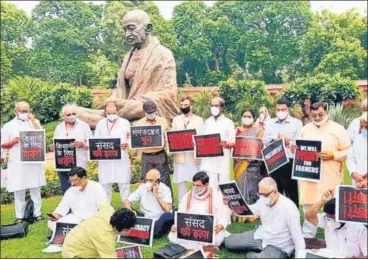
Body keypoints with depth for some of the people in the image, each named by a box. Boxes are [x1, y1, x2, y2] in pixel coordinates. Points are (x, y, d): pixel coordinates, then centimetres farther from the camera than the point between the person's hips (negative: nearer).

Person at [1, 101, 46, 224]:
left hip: (34, 162, 1)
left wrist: (33, 121, -8)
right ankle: (19, 216, 10)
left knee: (36, 189, 5)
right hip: (17, 163, -1)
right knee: (19, 190, 2)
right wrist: (12, 142, -14)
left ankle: (38, 213, 13)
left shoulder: (35, 122, 10)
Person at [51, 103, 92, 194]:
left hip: (78, 165, -4)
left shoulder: (84, 126, 2)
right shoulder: (59, 127, 13)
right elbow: (55, 145, 18)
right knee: (65, 192, 8)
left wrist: (82, 145, -20)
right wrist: (53, 147, -4)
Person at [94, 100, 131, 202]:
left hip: (121, 159, -2)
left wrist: (127, 144, -16)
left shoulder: (125, 123, 4)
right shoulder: (100, 124, 10)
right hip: (105, 160, 2)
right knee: (105, 185, 7)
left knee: (124, 184, 2)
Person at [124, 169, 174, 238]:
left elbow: (167, 209, -20)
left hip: (159, 222, -3)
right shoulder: (142, 187, 0)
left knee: (168, 216, -34)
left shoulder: (165, 189, -7)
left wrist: (156, 195, -17)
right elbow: (127, 202, -1)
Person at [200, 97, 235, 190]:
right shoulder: (207, 122, 16)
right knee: (211, 185, 1)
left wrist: (226, 144, -23)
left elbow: (233, 142, -2)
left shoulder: (228, 122, 4)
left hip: (223, 159, -3)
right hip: (209, 159, 3)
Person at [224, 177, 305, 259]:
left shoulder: (289, 208, -28)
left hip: (278, 247, -6)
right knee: (228, 242, 4)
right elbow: (250, 210, 11)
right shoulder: (263, 200, -10)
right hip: (261, 236, 6)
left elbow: (297, 236, -24)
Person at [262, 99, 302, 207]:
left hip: (290, 162, -3)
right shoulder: (270, 123, 12)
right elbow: (264, 140, 2)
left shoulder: (296, 123, 1)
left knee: (292, 192, 4)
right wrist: (277, 135, -9)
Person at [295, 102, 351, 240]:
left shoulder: (337, 129, -2)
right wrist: (295, 148, -1)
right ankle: (307, 237, 21)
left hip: (329, 176, -4)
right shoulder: (306, 129, 12)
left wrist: (333, 155, -18)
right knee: (308, 206, 8)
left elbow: (348, 152, -3)